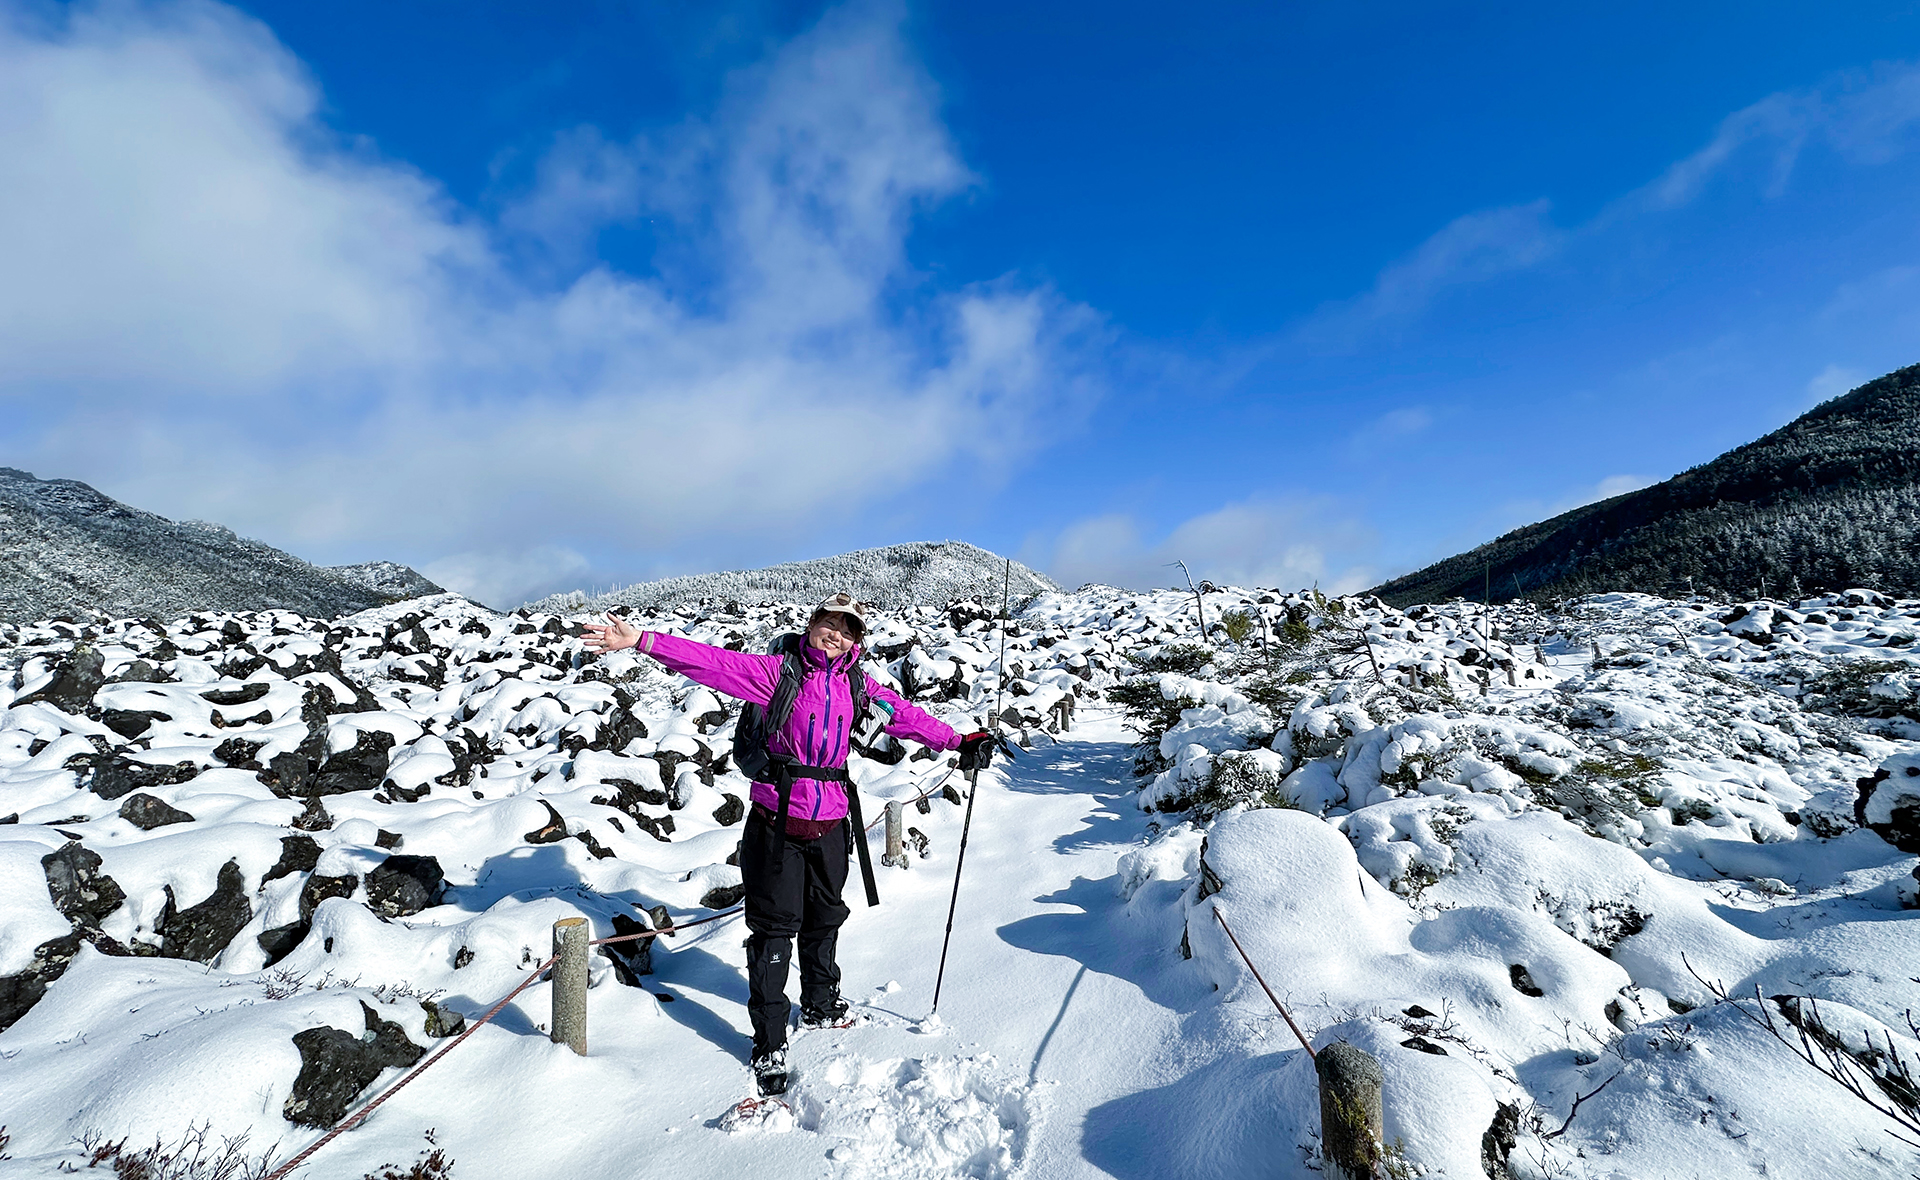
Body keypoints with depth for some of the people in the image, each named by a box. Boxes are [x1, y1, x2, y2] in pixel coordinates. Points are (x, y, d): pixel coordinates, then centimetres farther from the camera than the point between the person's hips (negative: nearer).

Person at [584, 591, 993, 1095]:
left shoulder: (857, 685, 3)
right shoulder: (779, 671, -10)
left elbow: (905, 714, 9)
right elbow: (715, 663, -18)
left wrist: (957, 741, 6)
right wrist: (643, 641, -28)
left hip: (829, 827, 4)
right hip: (776, 825, -4)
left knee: (825, 919, 21)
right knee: (773, 930, 4)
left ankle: (820, 1004, 46)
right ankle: (769, 1044, 21)